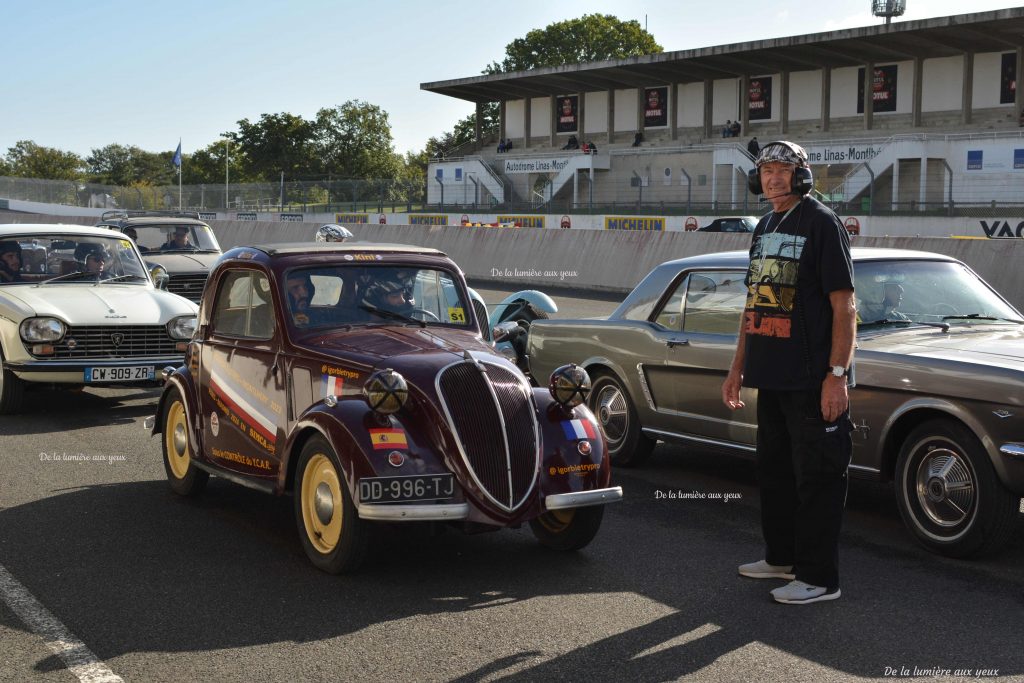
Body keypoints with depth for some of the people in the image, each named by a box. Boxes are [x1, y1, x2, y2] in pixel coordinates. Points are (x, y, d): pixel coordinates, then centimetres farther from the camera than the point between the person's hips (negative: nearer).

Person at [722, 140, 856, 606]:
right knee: (774, 470, 17)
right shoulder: (765, 228, 16)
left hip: (813, 379, -8)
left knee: (817, 477, -1)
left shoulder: (821, 223, -8)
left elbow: (845, 305, -13)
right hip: (771, 376, 8)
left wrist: (837, 375, -19)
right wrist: (738, 367, 20)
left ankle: (819, 578, 7)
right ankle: (782, 557, 32)